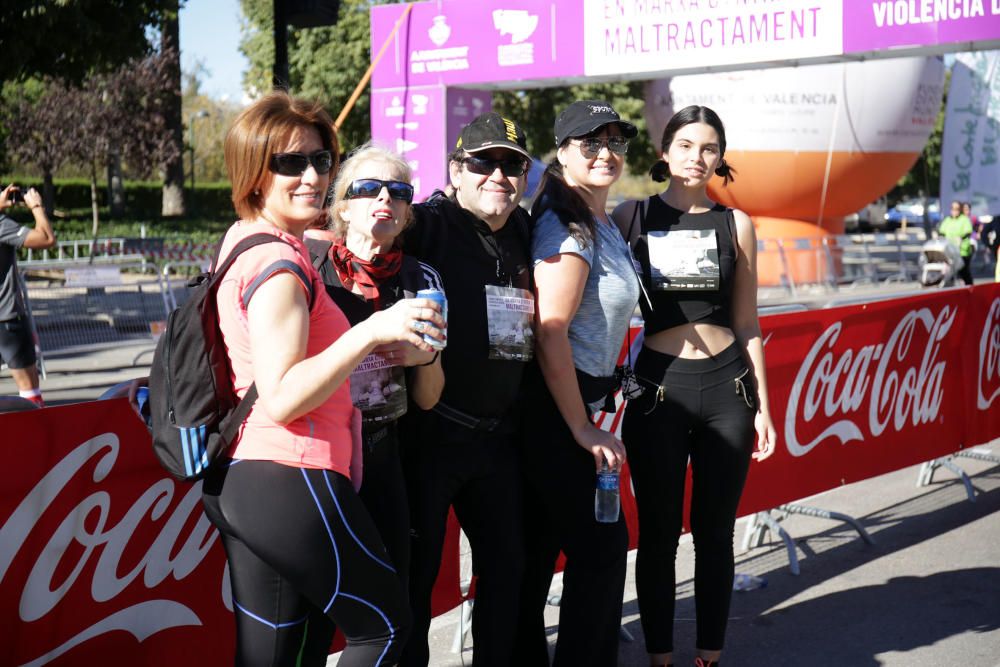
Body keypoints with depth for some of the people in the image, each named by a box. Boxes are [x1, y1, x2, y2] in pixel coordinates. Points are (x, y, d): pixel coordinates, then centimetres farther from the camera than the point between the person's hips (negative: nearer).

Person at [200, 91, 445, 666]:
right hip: (289, 483, -9)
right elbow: (282, 398, -23)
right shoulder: (280, 264, -16)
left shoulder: (244, 238, 14)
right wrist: (373, 331, -29)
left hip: (238, 482, 9)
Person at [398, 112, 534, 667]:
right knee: (416, 570, 4)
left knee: (506, 564, 17)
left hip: (498, 434, 7)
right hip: (429, 431, -7)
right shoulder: (429, 224, -9)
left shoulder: (523, 232, 11)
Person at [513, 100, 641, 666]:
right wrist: (583, 430, -19)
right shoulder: (568, 228, -15)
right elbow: (550, 334, -22)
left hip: (571, 403, 9)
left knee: (539, 548, 15)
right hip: (555, 410, -9)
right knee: (601, 545, -1)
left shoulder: (604, 225, 14)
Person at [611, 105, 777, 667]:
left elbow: (746, 323, 10)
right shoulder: (632, 216, 1)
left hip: (727, 387, 1)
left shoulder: (735, 224, 6)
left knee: (715, 533, 9)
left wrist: (763, 404, 7)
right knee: (659, 534, 7)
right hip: (658, 387, -1)